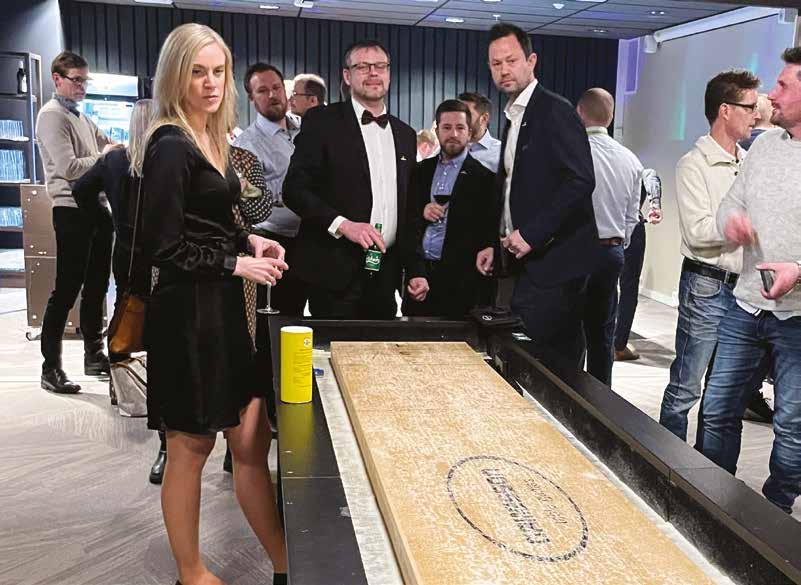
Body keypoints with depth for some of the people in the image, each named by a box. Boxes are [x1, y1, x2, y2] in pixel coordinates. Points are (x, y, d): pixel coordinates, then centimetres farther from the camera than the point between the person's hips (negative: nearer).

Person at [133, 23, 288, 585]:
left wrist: (250, 239, 6)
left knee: (252, 439, 12)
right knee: (192, 446, 7)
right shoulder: (171, 146, -15)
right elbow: (163, 246, -18)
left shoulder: (211, 139, 12)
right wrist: (236, 263, -13)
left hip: (223, 309, 9)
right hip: (188, 313, -9)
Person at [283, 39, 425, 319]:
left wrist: (415, 270, 13)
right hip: (335, 273, -5)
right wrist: (342, 224, -20)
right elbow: (294, 189, -8)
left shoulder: (405, 134, 16)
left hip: (386, 274, 5)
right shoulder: (322, 122, -1)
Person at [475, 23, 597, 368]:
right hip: (522, 261, 8)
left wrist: (532, 234, -20)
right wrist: (493, 244, 13)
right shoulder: (513, 117, 19)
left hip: (552, 261, -8)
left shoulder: (555, 111, -9)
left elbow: (581, 181, -19)